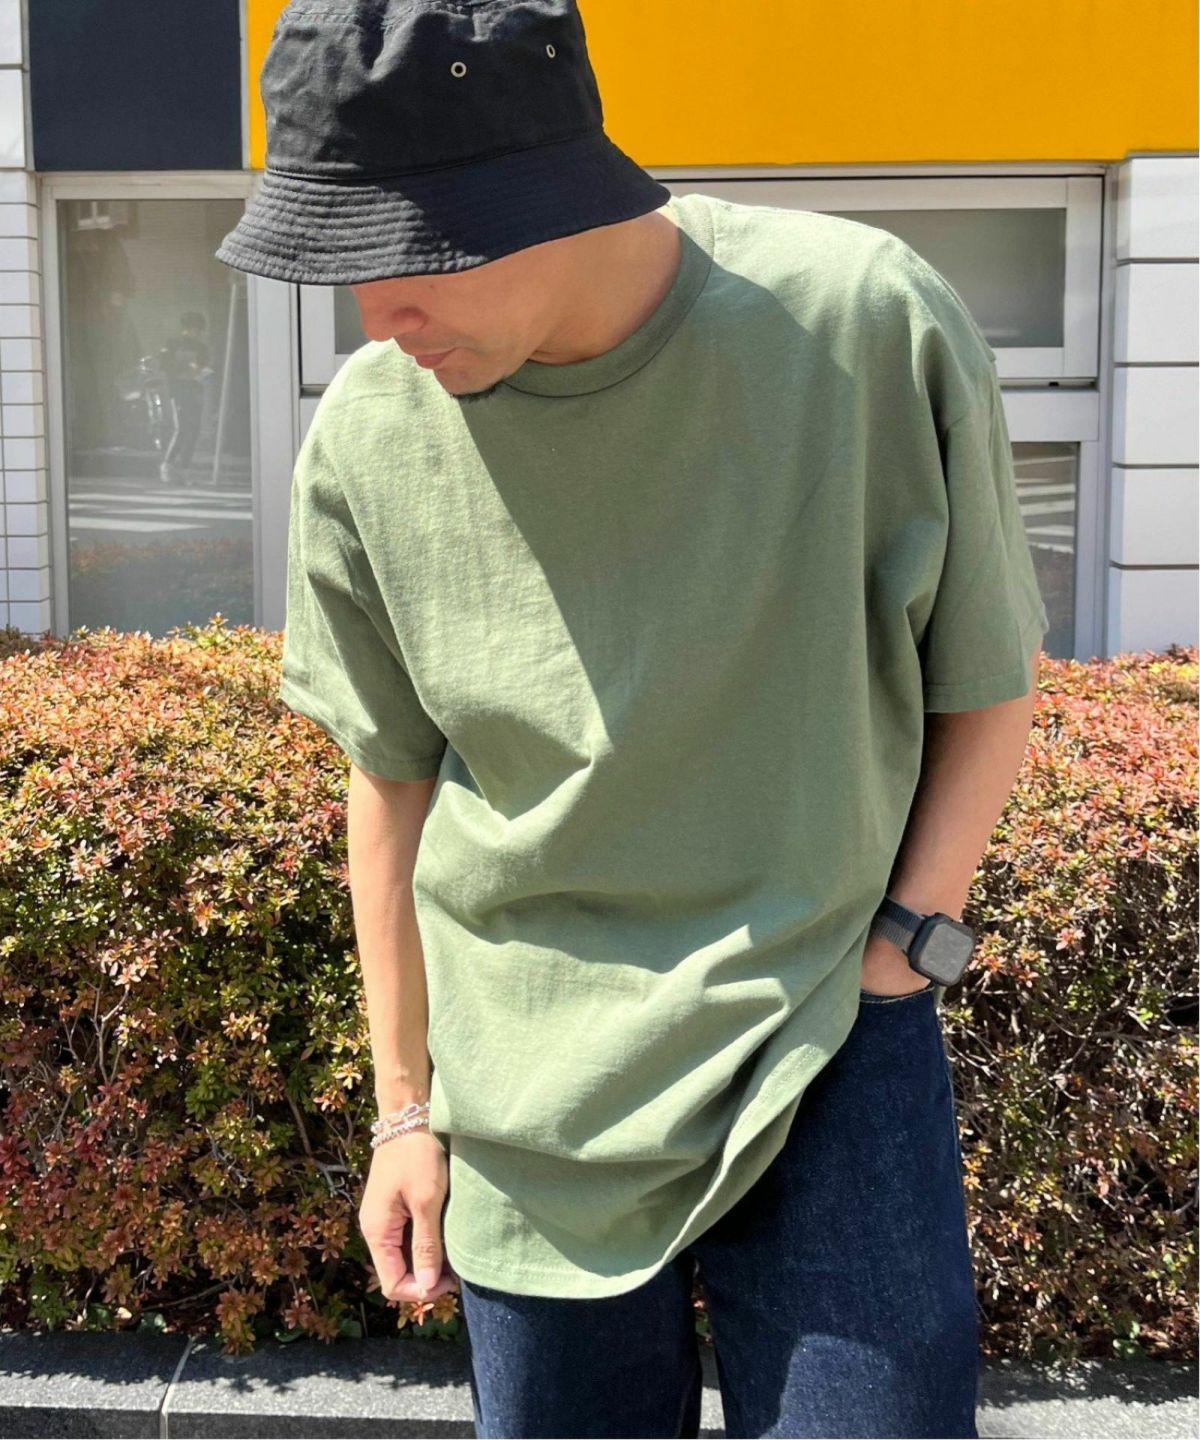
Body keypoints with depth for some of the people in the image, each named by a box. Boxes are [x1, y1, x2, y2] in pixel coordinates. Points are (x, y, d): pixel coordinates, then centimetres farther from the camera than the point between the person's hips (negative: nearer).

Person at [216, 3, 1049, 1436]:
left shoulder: (872, 326, -14)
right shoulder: (367, 433, -7)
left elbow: (987, 684, 0)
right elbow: (392, 780, 4)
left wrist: (906, 942, -8)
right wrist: (406, 1104, 9)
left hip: (831, 1034, -1)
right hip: (535, 1085, 2)